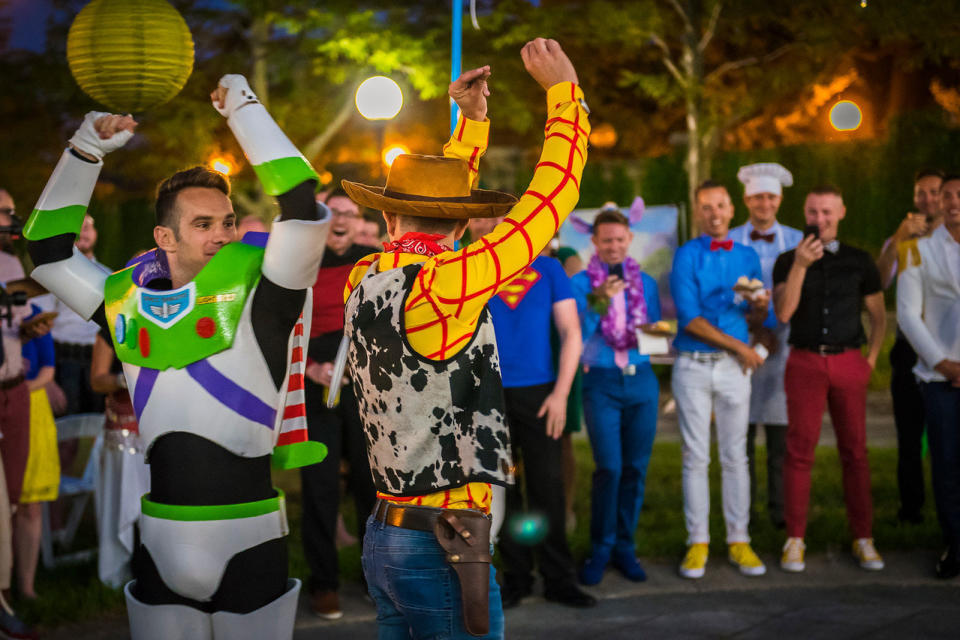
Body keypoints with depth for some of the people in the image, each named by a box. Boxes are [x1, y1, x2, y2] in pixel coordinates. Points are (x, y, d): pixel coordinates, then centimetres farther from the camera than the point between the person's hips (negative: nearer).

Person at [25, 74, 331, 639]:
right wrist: (87, 151, 11)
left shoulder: (258, 295, -3)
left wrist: (243, 106, -7)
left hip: (249, 547, -3)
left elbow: (302, 206, -15)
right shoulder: (130, 303, 7)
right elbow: (48, 249, 17)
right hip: (160, 548, 3)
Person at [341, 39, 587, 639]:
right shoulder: (439, 287, -17)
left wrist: (473, 120, 27)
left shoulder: (365, 281, 4)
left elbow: (433, 200, 23)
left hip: (384, 536, 8)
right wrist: (564, 89, -1)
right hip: (444, 549, -8)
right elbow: (553, 195, -12)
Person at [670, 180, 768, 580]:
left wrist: (759, 306, -11)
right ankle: (698, 542, 8)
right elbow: (689, 319, -10)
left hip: (735, 367, 3)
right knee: (695, 457, 2)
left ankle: (738, 540, 10)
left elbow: (757, 320, 13)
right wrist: (738, 346, -9)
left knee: (735, 456, 4)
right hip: (693, 367, -2)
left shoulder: (747, 256, 10)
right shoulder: (686, 256, -2)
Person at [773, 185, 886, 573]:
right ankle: (795, 539, 3)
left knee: (854, 450, 2)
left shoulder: (859, 261, 9)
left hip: (849, 363, 1)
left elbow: (879, 315, 15)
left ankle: (863, 538, 9)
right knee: (800, 450, -3)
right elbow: (783, 312, -9)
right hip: (805, 363, -1)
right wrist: (800, 265, -18)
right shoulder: (788, 261, 5)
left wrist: (871, 359, 4)